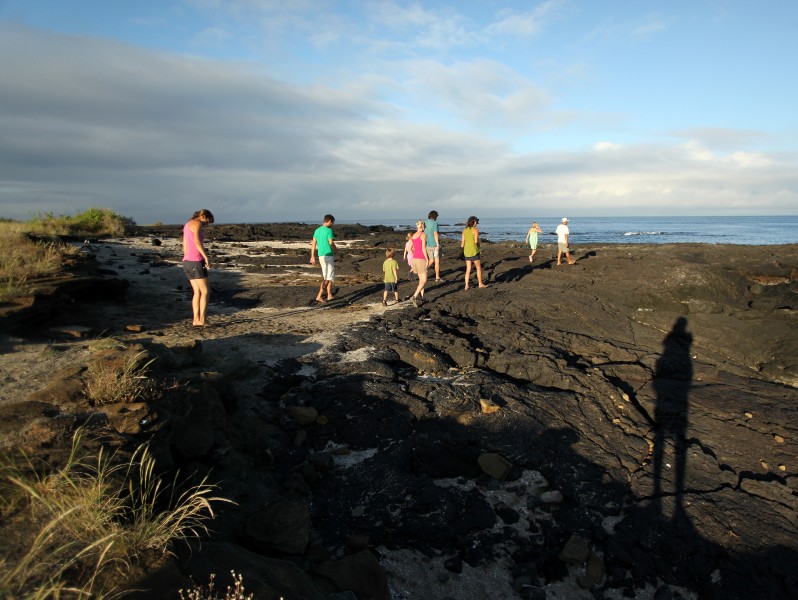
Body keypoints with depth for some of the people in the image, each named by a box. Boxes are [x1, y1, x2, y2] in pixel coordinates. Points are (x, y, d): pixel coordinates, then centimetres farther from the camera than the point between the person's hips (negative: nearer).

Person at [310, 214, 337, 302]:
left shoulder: (317, 230, 10)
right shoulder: (329, 230, -12)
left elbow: (313, 244, 9)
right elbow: (331, 243, -18)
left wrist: (312, 256, 10)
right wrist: (335, 251, 0)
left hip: (321, 255, 8)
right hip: (328, 255, -8)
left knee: (326, 276, 16)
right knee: (328, 278, -3)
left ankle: (330, 296, 20)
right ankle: (319, 296, -10)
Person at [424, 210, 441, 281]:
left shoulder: (425, 223, 7)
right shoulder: (434, 223, -11)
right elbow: (435, 234, -18)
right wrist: (438, 244, -18)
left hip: (428, 245, 6)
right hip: (435, 244, -6)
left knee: (431, 261, 18)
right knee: (437, 261, 3)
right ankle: (437, 277, 6)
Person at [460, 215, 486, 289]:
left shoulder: (465, 230, 8)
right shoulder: (476, 230, -8)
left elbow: (462, 244, 6)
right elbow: (476, 242, -12)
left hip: (466, 252, 5)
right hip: (474, 252, -5)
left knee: (468, 269, 9)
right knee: (479, 268, 9)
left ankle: (466, 285, 3)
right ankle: (480, 284, 15)